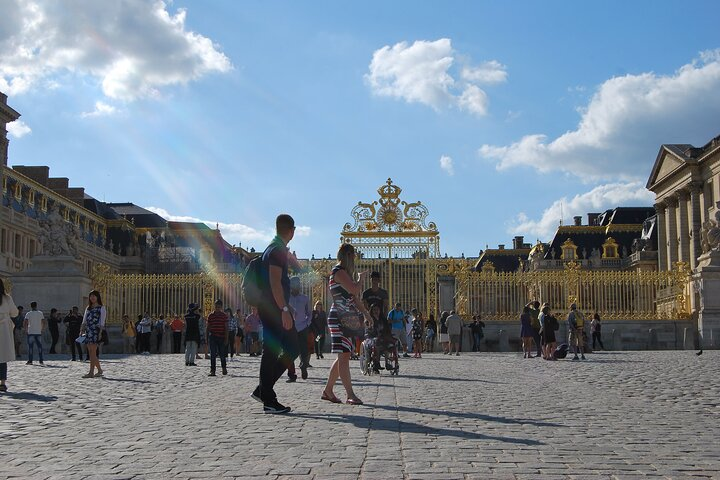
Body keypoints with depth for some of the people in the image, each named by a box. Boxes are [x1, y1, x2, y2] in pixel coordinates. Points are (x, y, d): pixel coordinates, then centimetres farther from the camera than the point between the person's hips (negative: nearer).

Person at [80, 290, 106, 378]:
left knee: (92, 352, -13)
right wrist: (82, 330, 6)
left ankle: (91, 372, -16)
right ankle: (99, 370, 17)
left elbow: (102, 322, -4)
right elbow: (84, 321, 19)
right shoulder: (88, 308, 20)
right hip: (88, 331, 7)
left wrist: (100, 333, -14)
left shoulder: (101, 308, 3)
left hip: (96, 331, -7)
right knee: (91, 353, 6)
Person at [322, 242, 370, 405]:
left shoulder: (345, 272, 21)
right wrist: (361, 278, -4)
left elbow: (354, 297, 26)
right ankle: (350, 395, -14)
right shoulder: (339, 272, -11)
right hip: (339, 320, -10)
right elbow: (354, 290, -24)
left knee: (343, 357, 10)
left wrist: (365, 314, 23)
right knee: (344, 356, -11)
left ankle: (328, 391, 16)